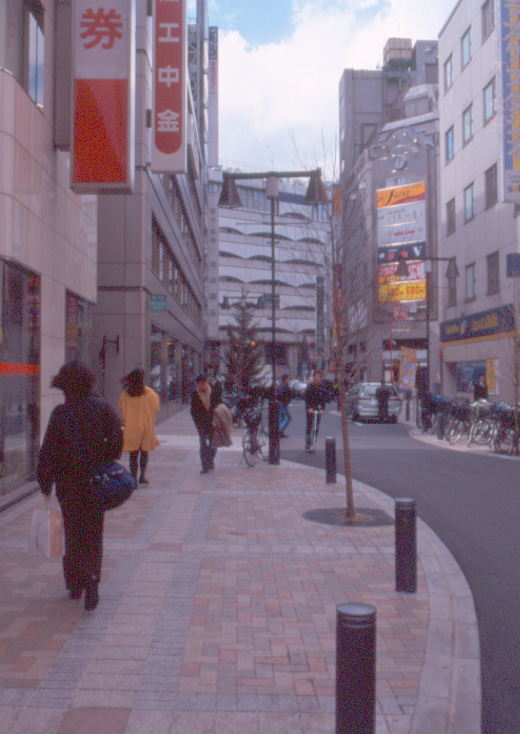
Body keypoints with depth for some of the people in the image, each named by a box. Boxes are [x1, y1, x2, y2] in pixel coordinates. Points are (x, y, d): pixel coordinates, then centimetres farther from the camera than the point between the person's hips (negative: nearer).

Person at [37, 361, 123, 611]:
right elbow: (117, 439, -3)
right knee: (93, 534, 9)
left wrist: (45, 486, -1)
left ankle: (75, 584, 22)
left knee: (72, 533, 14)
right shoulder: (102, 408, -3)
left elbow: (49, 451, -8)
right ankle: (91, 582, -7)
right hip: (96, 484, 1)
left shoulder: (60, 413, -9)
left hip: (68, 483, -1)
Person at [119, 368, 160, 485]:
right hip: (146, 426, -1)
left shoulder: (125, 395, -5)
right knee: (144, 452, 16)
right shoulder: (150, 394, -9)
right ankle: (142, 476, 11)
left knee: (133, 454, 7)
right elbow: (156, 409, 1)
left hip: (130, 428, 1)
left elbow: (121, 410, 7)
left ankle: (134, 479, 3)